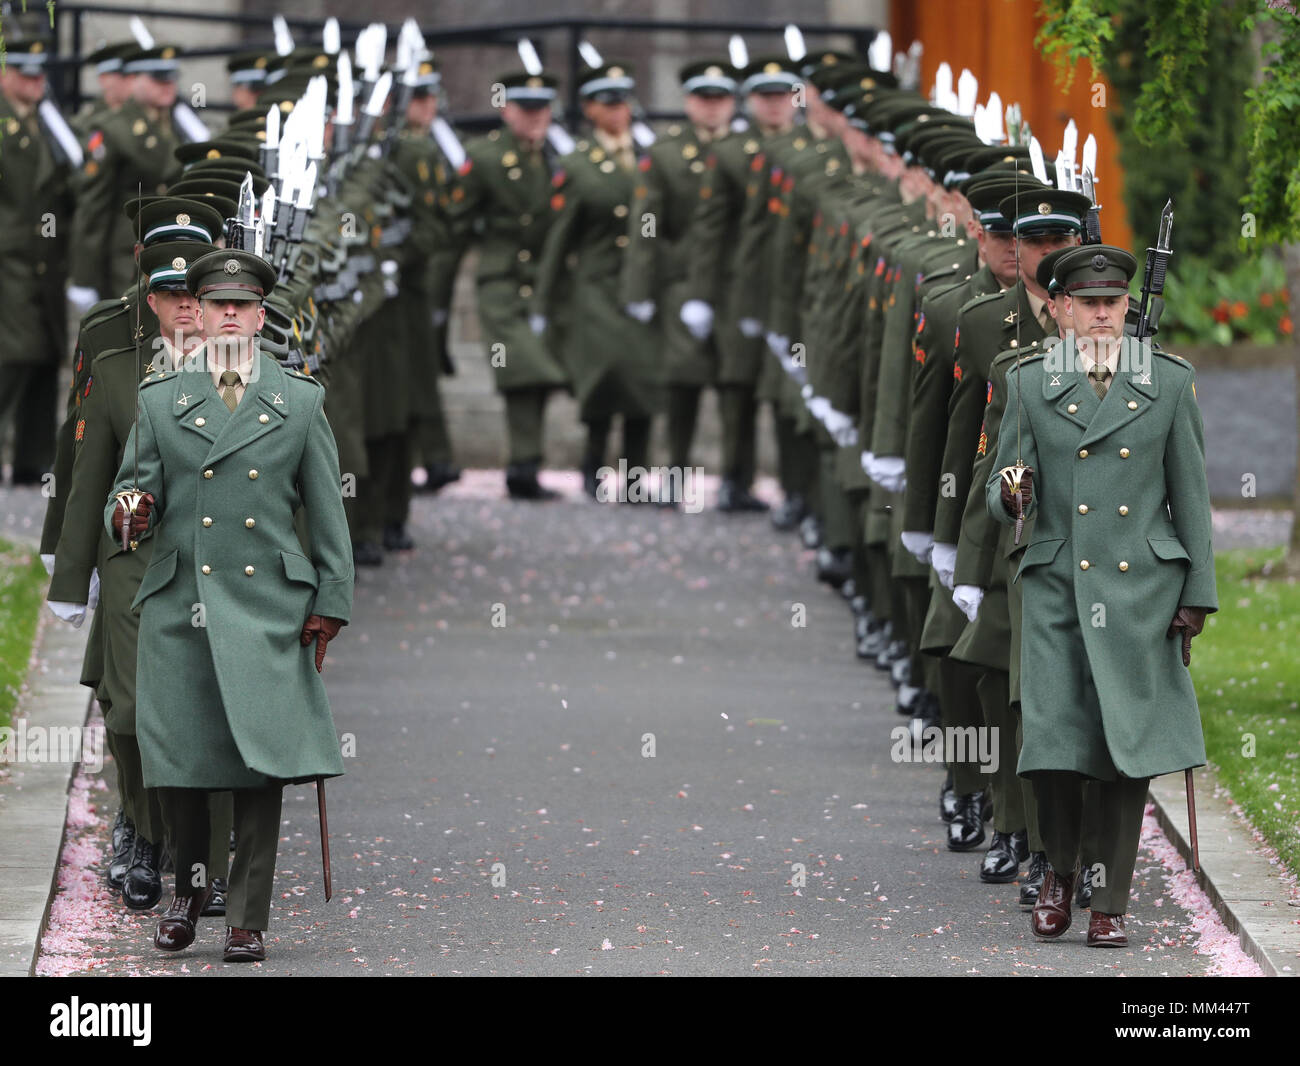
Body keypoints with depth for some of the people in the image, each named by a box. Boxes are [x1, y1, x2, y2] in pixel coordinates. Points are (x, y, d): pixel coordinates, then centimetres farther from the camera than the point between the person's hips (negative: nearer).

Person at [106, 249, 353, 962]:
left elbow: (327, 515, 10)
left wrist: (329, 604, 3)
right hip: (178, 609, 1)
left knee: (261, 767, -5)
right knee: (175, 760, 0)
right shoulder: (160, 400, 10)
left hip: (268, 610, -1)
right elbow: (136, 488, 9)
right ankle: (189, 888, 23)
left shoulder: (300, 402, 10)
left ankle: (247, 921, 1)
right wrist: (127, 514, -15)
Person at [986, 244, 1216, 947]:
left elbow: (1191, 493, 7)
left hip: (1142, 593, 0)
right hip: (1058, 587, 0)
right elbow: (1004, 492, 6)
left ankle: (1110, 905, 7)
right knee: (1055, 742, -10)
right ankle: (1059, 870, 16)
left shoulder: (1170, 381, 5)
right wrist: (1010, 497, -19)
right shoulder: (1030, 382, 5)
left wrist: (1198, 593, 3)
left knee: (1128, 747, -2)